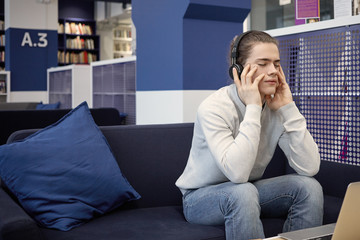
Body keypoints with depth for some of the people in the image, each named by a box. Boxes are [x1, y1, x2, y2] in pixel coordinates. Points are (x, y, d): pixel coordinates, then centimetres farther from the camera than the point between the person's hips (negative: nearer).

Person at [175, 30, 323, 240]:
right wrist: (253, 108, -33)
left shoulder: (276, 108, -8)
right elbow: (237, 172, -37)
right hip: (200, 197, -5)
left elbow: (310, 168, -18)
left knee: (309, 186, -16)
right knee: (242, 192, -36)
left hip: (246, 191, 5)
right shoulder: (214, 108, -24)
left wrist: (288, 108, -21)